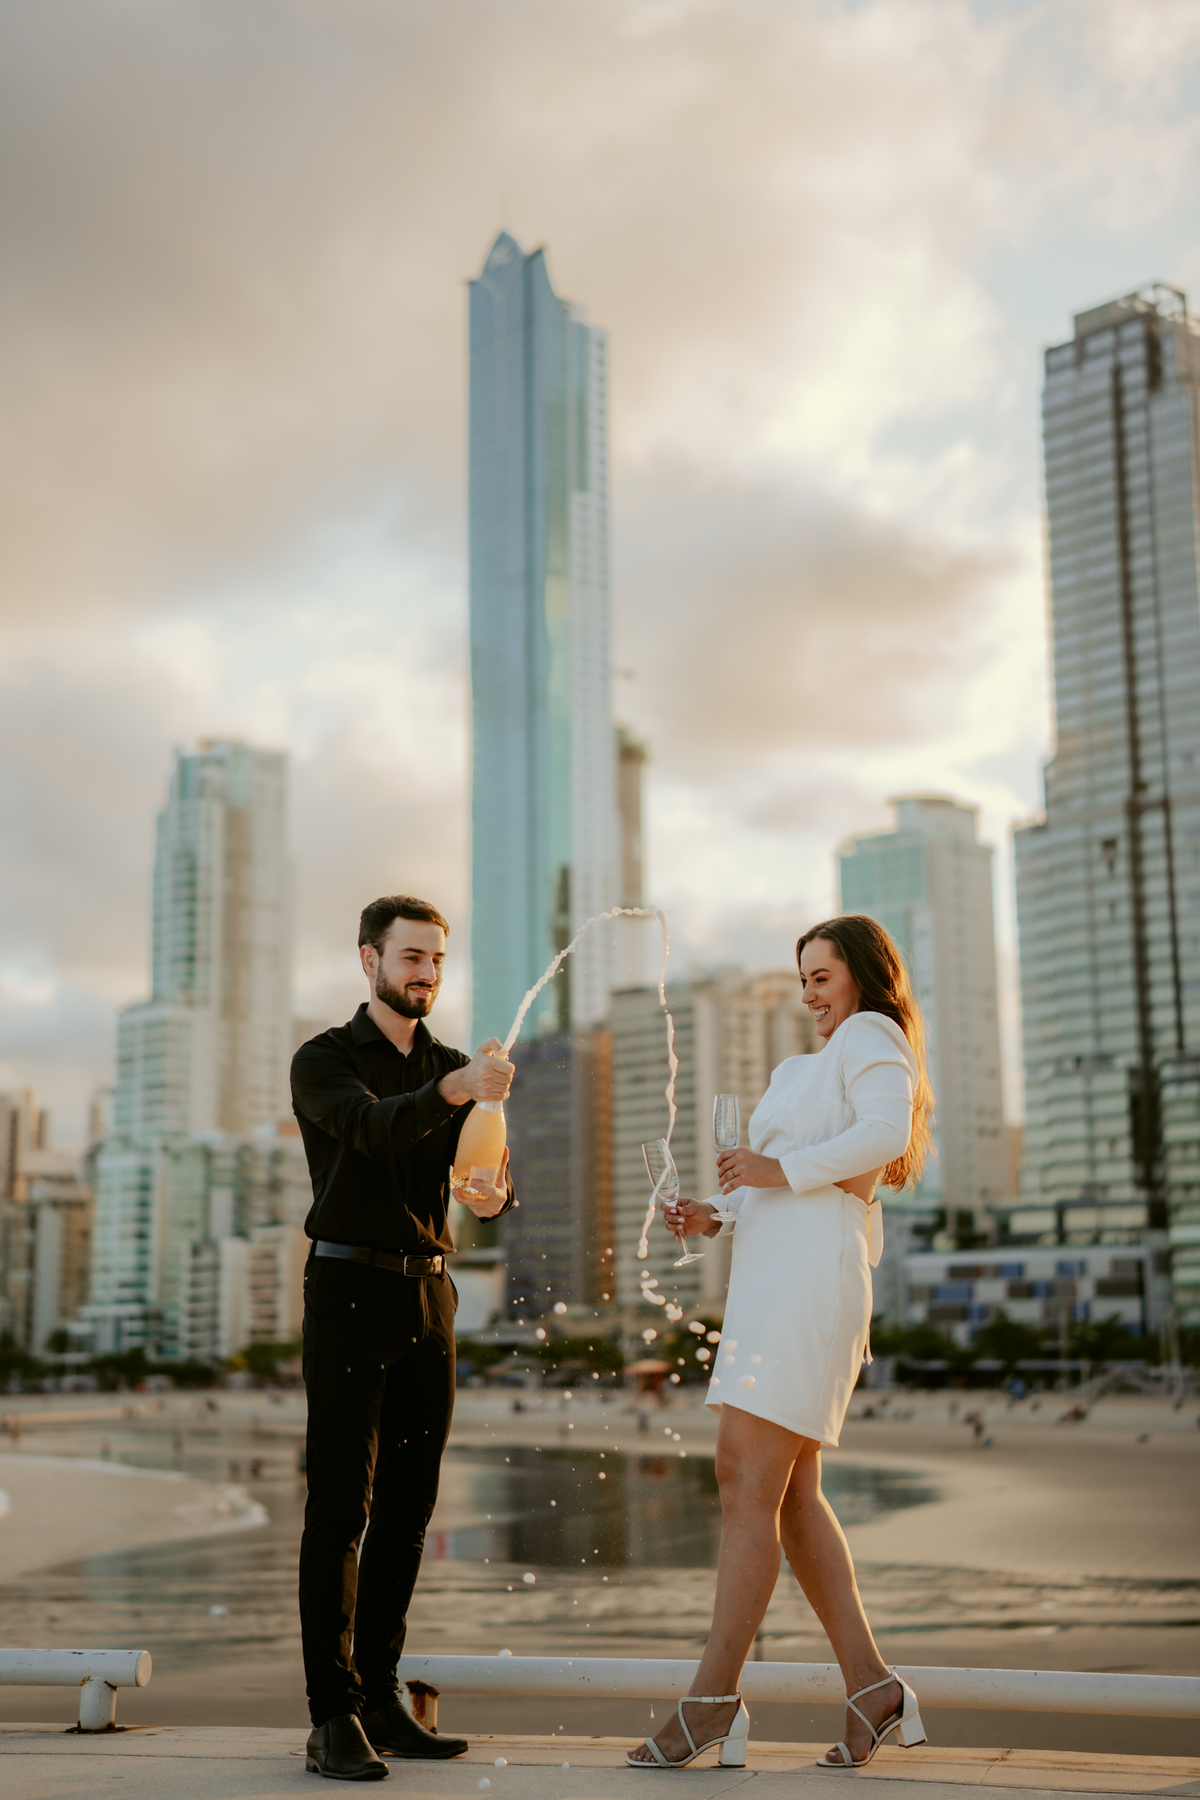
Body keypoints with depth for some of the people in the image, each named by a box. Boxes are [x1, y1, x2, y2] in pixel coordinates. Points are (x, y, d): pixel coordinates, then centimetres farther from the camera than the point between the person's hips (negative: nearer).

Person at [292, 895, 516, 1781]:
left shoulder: (458, 1069, 13)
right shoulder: (324, 1061, -3)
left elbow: (497, 1172, 3)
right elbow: (375, 1128, -25)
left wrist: (495, 1192, -22)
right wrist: (456, 1089, -43)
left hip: (430, 1294, 6)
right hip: (349, 1292, -6)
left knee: (408, 1505, 7)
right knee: (340, 1504, -8)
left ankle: (379, 1699, 15)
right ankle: (334, 1716, -7)